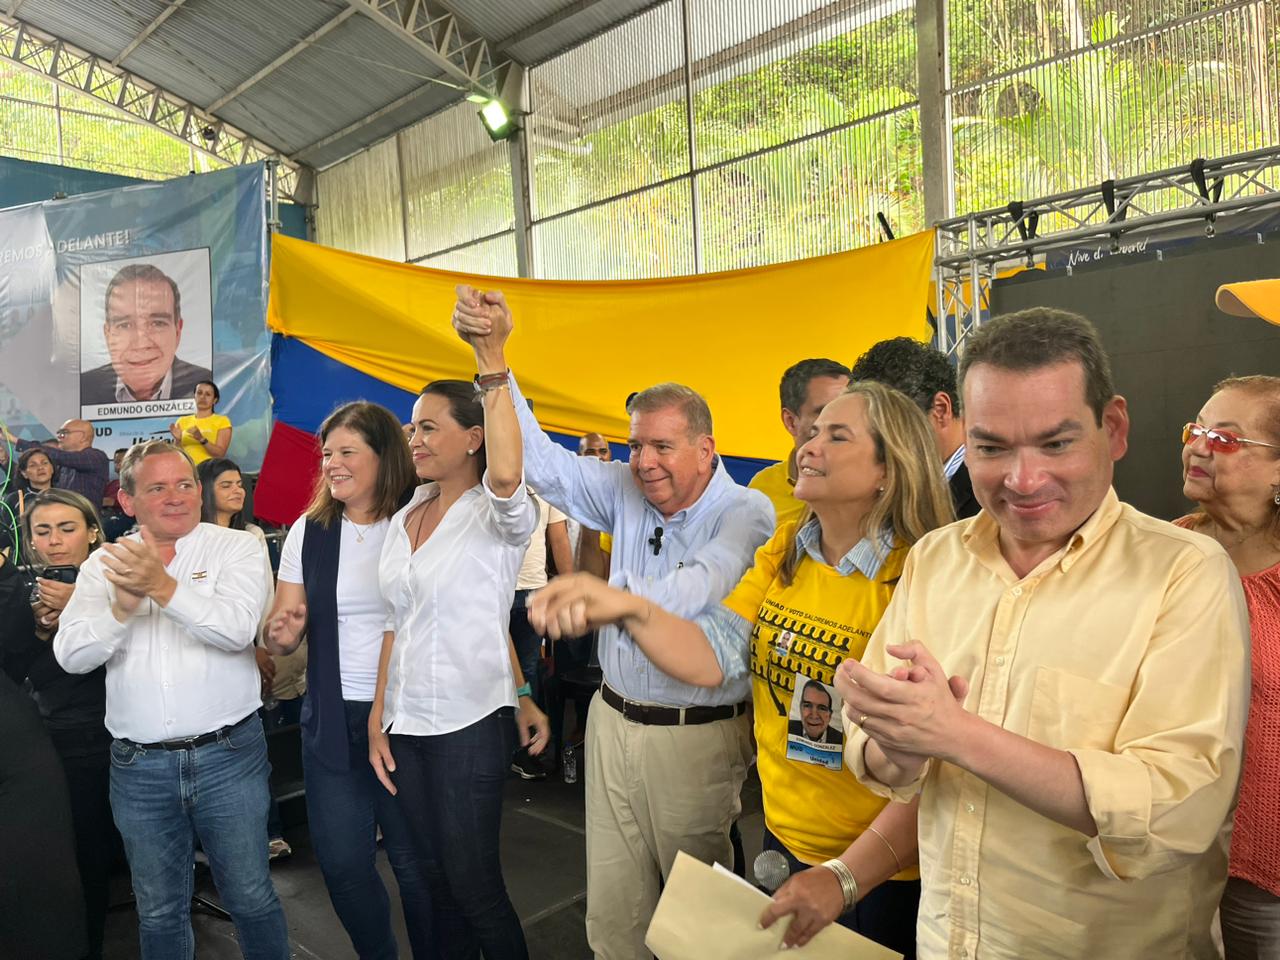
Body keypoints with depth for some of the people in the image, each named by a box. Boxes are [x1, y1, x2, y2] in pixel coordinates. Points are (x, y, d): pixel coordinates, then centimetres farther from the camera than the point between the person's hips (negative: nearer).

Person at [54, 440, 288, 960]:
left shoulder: (237, 547, -3)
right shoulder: (104, 563, 6)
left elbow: (237, 628, -18)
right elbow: (71, 655, -4)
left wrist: (164, 587, -27)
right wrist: (122, 607, -20)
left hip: (227, 755, -2)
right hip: (138, 765, 3)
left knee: (250, 897, 9)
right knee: (159, 911, 18)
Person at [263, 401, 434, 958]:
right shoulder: (310, 530, 4)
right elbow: (280, 636, 8)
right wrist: (282, 634, -14)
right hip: (332, 720, 4)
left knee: (414, 861, 7)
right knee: (342, 864, 11)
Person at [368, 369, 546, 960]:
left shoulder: (497, 515, -12)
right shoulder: (405, 520, 10)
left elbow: (506, 475, -38)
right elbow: (394, 627, 12)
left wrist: (491, 362, -36)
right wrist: (377, 721, 9)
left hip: (472, 722, -6)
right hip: (406, 723, 7)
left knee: (472, 883, 3)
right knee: (435, 879, 17)